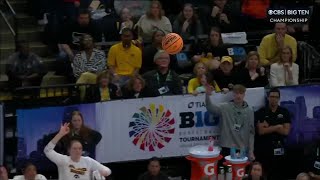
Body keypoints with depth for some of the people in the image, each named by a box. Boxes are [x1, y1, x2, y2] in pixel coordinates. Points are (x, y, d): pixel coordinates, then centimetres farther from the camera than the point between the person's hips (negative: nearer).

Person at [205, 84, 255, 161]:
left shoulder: (249, 111, 8)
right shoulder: (226, 107, 1)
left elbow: (251, 132, 9)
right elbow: (211, 108, -16)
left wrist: (251, 151, 4)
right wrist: (207, 95, -35)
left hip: (242, 149, 2)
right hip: (227, 148, -2)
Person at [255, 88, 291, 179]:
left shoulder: (285, 112, 6)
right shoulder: (261, 112, 1)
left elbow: (286, 131, -3)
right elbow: (261, 131, -9)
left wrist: (269, 127, -7)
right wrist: (277, 127, -8)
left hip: (279, 148, 2)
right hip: (264, 148, -1)